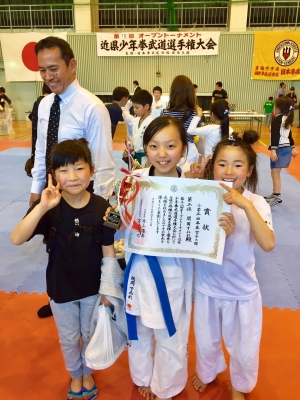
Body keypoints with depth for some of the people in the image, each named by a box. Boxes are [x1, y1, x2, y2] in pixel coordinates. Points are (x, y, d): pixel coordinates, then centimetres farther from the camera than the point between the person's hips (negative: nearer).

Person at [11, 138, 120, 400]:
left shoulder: (101, 207, -19)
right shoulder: (50, 207, -19)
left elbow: (108, 252, -10)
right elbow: (16, 239, -32)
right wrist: (41, 207, -43)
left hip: (93, 287, 0)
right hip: (61, 288, 0)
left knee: (90, 335, 23)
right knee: (69, 339, 22)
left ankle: (88, 374, 53)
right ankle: (75, 375, 52)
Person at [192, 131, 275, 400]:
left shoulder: (256, 203, -15)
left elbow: (268, 244, -29)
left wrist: (245, 204, -37)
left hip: (242, 291, -1)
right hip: (207, 287, 1)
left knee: (244, 349, 19)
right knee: (206, 342, 24)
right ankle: (207, 373, 57)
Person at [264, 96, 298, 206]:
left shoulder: (277, 119, -13)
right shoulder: (287, 119, 15)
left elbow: (275, 136, -22)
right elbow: (289, 135, 22)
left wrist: (273, 150, -28)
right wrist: (292, 148, 29)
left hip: (280, 149, -10)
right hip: (286, 148, 10)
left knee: (275, 173, -9)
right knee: (275, 173, 18)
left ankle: (277, 197, -11)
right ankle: (275, 193, 28)